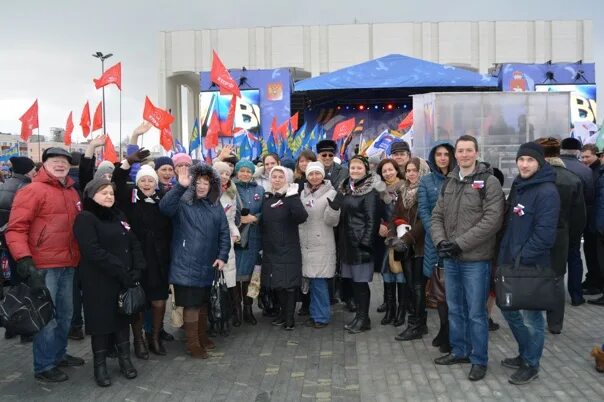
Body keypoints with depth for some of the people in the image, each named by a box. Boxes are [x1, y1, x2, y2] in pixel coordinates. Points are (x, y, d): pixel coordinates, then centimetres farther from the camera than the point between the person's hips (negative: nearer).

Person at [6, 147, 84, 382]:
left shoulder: (72, 193, 14)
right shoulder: (33, 190, -9)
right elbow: (16, 228, -15)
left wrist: (79, 256, 20)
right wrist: (24, 260, -23)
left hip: (68, 265, 8)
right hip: (44, 266, -8)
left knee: (65, 313, 17)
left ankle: (59, 354, 34)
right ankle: (44, 366, 12)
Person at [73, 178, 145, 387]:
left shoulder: (118, 216, 12)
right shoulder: (85, 218, -9)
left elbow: (134, 244, 7)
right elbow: (93, 251, -20)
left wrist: (136, 270, -8)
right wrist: (121, 271, -21)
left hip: (125, 279, 6)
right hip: (99, 281, -6)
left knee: (123, 317, 12)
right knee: (102, 320, 2)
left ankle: (125, 359, 23)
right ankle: (100, 365, 15)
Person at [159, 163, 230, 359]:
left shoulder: (216, 206, 7)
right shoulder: (182, 203, -8)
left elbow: (224, 232, 7)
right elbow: (164, 207, -30)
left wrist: (222, 256, -3)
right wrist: (180, 186, -41)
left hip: (207, 265, 5)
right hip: (186, 265, -5)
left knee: (203, 302, 20)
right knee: (191, 304, -1)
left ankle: (202, 336, 38)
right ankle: (192, 343, 14)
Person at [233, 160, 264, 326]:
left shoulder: (260, 190, 11)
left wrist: (254, 218, -8)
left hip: (253, 237, 2)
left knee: (249, 272, 4)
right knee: (236, 273, -3)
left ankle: (248, 309, 15)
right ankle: (235, 308, 10)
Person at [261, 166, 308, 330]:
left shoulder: (291, 197, -7)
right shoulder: (266, 197, 8)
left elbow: (302, 217, -23)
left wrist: (293, 198, -33)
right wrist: (262, 245, 12)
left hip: (288, 248, -5)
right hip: (270, 248, 5)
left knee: (289, 282, -1)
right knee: (276, 282, 12)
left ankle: (289, 317, 9)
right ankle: (283, 312, 27)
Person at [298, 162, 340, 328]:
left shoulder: (330, 193, -6)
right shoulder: (303, 193, 10)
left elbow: (332, 221, -12)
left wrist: (334, 207, -29)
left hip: (321, 244, -5)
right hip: (305, 243, 5)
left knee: (318, 281, -4)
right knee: (312, 280, 10)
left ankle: (322, 316, 8)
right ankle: (315, 314, 22)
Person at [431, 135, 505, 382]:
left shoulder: (489, 182, -8)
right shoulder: (449, 182, 11)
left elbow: (492, 220, -16)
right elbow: (437, 216, 12)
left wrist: (459, 243, -17)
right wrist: (440, 241, -7)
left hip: (476, 259, -6)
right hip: (450, 259, 6)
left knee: (476, 312, 3)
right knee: (455, 309, 16)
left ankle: (479, 360, 17)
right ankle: (459, 351, 32)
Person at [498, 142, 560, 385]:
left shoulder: (547, 192, -16)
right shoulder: (518, 187, 11)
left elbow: (544, 234, -21)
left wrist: (522, 259, -19)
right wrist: (505, 254, 10)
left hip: (531, 265, -8)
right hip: (510, 262, 8)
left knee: (531, 316, 5)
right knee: (509, 310, 18)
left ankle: (531, 365, 21)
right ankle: (525, 354, 36)